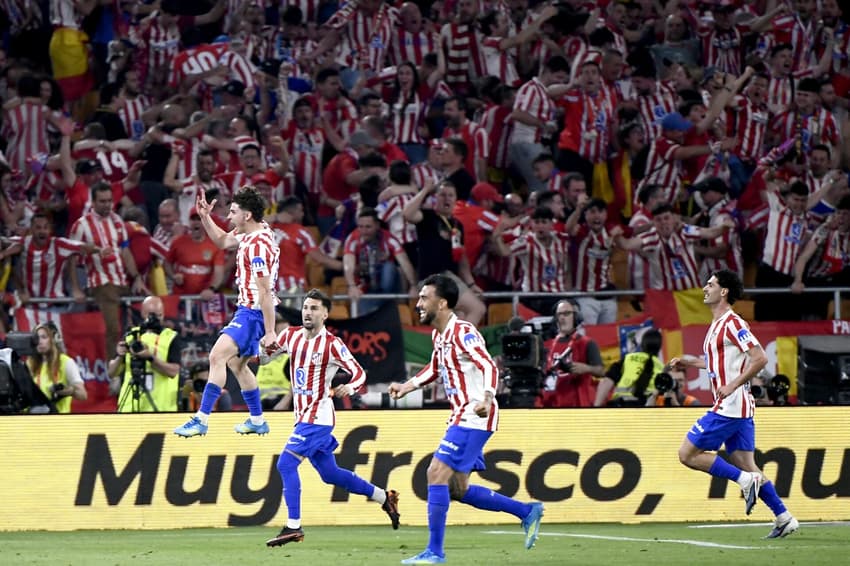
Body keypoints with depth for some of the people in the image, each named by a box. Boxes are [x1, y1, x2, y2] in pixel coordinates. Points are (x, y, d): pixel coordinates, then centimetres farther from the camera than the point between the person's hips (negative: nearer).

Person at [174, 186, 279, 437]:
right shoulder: (249, 233, 6)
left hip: (253, 312, -11)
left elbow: (265, 291, -24)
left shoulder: (259, 244, -24)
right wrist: (205, 217, 11)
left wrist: (269, 332, -23)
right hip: (248, 310, 11)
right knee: (236, 362, 20)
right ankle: (257, 421, 30)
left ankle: (201, 420, -20)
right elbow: (222, 240, 28)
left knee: (217, 356, -17)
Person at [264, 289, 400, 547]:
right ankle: (384, 497, 31)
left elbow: (359, 372, -11)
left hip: (317, 416, -8)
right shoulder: (291, 335, 6)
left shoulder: (332, 345, -12)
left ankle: (293, 527, -15)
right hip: (303, 416, 8)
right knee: (330, 473, 16)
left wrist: (349, 387, -32)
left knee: (286, 463, -17)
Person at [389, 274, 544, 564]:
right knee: (458, 490, 10)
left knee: (436, 474, -14)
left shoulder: (462, 332, -16)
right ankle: (527, 512, 20)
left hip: (473, 418, -10)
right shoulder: (438, 334, 13)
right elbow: (435, 369, 31)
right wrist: (407, 386, 18)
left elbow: (489, 366, -27)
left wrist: (486, 398, -43)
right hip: (461, 418, 10)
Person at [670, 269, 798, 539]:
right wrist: (690, 362, 22)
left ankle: (746, 480, -8)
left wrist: (732, 385, -22)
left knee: (688, 454, -6)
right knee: (744, 464, 9)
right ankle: (784, 518, 7)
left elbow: (760, 358, -21)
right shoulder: (717, 324, 17)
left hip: (729, 406, -10)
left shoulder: (731, 323, -13)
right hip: (739, 408, 10)